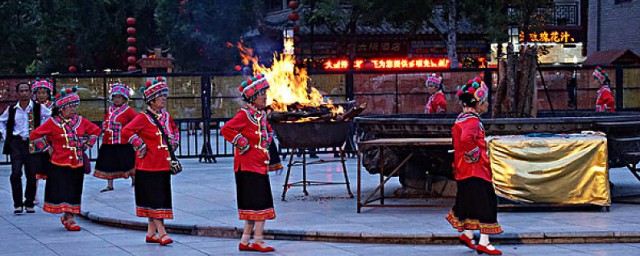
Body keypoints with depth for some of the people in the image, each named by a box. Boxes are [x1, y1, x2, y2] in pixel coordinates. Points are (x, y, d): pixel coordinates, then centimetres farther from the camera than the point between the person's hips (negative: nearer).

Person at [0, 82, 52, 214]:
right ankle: (18, 204, -3)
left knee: (32, 175, 1)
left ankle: (29, 203, 16)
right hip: (16, 143, 0)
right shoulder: (12, 109, 4)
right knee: (16, 173, -11)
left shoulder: (38, 108, -1)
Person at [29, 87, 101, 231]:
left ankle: (68, 217, 18)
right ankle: (68, 219, -2)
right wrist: (47, 148, -2)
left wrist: (85, 145, 12)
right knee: (62, 192, -6)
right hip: (59, 165, -4)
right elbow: (34, 135, -1)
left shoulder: (80, 121, 5)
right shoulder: (52, 123, -6)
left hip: (77, 164, 4)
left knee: (74, 192, 7)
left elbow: (96, 131, 19)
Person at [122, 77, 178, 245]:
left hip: (164, 165, 7)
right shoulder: (143, 118, -12)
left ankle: (151, 233, 17)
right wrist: (141, 147, -18)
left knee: (161, 198, 9)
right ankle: (161, 233, -9)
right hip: (149, 166, -7)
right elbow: (127, 131, -22)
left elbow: (175, 130, 29)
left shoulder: (166, 116, 11)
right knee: (155, 199, -8)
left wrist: (174, 144, 13)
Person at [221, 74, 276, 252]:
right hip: (248, 167, -9)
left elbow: (268, 131, 33)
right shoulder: (244, 114, -13)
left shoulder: (261, 115, 13)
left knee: (255, 205, 11)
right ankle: (258, 242, -4)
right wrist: (242, 144, -19)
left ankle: (245, 241, 18)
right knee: (259, 204, -9)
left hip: (261, 166, 9)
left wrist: (267, 143, 16)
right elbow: (226, 129, -22)